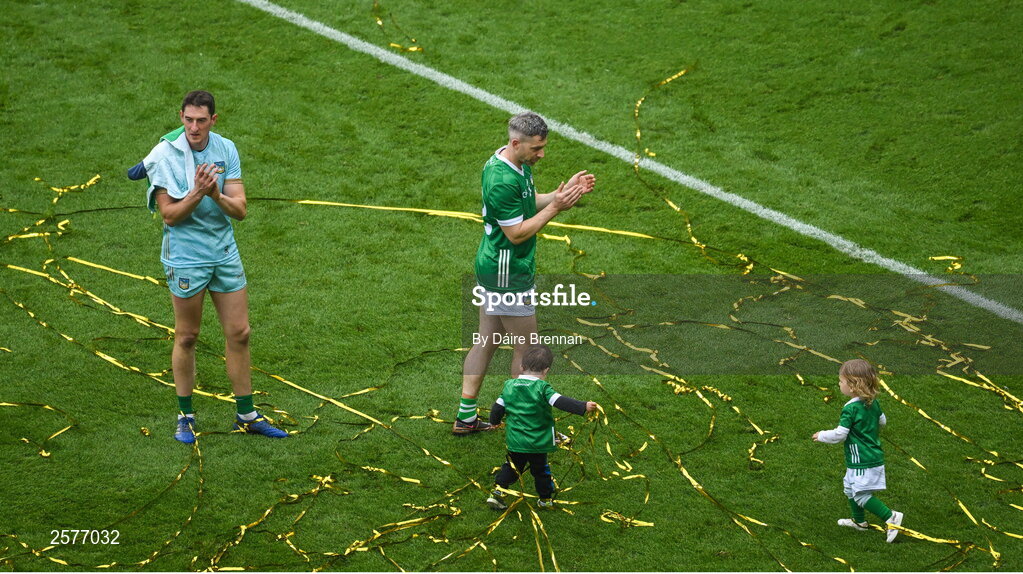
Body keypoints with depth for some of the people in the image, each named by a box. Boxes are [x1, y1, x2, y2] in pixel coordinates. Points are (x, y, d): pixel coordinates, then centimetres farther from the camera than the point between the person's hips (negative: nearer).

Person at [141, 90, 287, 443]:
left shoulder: (226, 150, 0)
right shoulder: (166, 155, -12)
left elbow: (240, 210, -3)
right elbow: (169, 215, -14)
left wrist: (216, 194, -22)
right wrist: (198, 193, -27)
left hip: (225, 254, 4)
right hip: (185, 258, -4)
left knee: (239, 333, 7)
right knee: (187, 337, 5)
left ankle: (246, 415, 19)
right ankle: (185, 416, 19)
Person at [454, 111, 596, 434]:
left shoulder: (517, 162, 3)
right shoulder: (502, 181, -28)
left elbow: (526, 204, 15)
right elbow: (516, 233, -24)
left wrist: (563, 192, 2)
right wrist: (555, 208, -24)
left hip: (491, 266, 10)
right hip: (508, 273, -10)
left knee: (486, 341, 16)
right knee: (526, 349, 3)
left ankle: (465, 417, 23)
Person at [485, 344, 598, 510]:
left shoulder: (509, 386, 1)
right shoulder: (542, 388, -15)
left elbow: (498, 407, 9)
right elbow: (560, 402, -26)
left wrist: (494, 421, 29)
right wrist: (583, 407, -29)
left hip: (515, 440, 3)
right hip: (538, 443, -3)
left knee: (511, 467, 20)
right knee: (540, 470, 15)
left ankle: (497, 493, 11)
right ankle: (546, 499, 27)